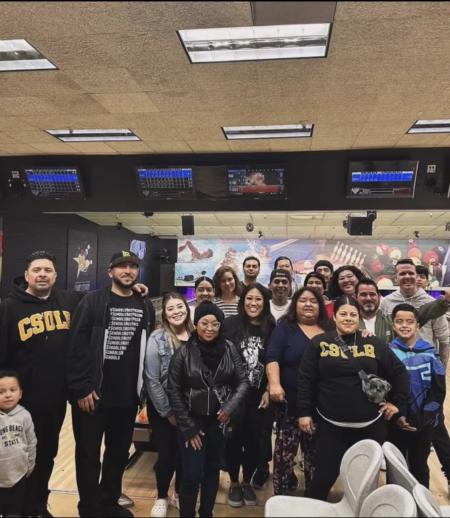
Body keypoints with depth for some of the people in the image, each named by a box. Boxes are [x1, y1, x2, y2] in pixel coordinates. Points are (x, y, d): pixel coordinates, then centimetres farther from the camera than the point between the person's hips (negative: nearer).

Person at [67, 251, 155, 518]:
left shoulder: (146, 307, 7)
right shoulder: (93, 302, -6)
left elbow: (150, 348, 10)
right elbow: (77, 346, -11)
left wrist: (145, 387, 8)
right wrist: (82, 388, -15)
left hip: (128, 396, 4)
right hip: (93, 394, -4)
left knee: (119, 452, 17)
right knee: (88, 454, 9)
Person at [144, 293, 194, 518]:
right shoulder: (157, 339, -14)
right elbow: (152, 380, -13)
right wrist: (168, 411, -10)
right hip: (162, 408, -3)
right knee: (166, 453, 6)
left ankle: (179, 494, 37)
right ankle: (162, 497, 32)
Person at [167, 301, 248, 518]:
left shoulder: (229, 349, -6)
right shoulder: (184, 352, -11)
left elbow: (242, 382, 1)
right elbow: (173, 390, -6)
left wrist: (231, 406, -15)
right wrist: (187, 426, -7)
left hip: (218, 420, 2)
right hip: (192, 420, -2)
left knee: (212, 470, 14)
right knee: (192, 474, -2)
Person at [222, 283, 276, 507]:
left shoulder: (271, 329, -1)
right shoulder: (230, 324, -7)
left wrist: (268, 391, 1)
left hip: (258, 397, 2)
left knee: (254, 440, 9)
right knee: (233, 440, 7)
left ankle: (247, 482, 32)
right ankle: (234, 483, 29)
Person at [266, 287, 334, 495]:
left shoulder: (330, 330, 10)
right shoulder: (285, 327, 0)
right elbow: (272, 357, -10)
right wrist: (274, 384, -25)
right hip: (291, 401, -3)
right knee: (285, 450, -2)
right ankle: (282, 494, 13)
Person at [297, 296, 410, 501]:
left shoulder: (374, 344, 3)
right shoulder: (319, 343, -1)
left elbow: (399, 372, 11)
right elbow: (305, 379, -2)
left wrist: (397, 402, 6)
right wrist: (304, 412, -5)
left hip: (370, 425, 2)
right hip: (330, 425, -2)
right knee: (324, 477, 3)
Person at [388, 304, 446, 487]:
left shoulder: (429, 353, -3)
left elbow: (439, 391, -4)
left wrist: (423, 418, -11)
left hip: (424, 423, 1)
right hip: (396, 422, -1)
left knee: (419, 465, 17)